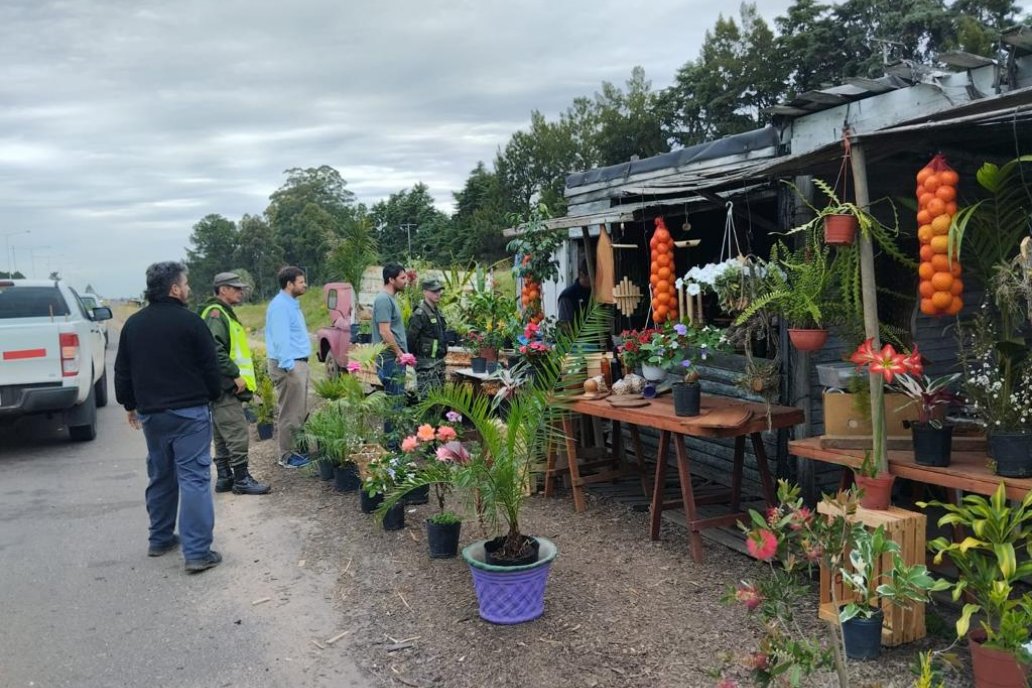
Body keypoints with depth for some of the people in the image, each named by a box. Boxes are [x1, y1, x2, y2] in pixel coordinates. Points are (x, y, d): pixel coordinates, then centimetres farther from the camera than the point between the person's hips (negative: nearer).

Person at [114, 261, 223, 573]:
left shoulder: (133, 324, 7)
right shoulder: (189, 321, -11)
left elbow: (122, 371, 14)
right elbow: (209, 367, -7)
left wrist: (130, 405, 25)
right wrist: (214, 395, 11)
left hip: (151, 413, 6)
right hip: (189, 412, -6)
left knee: (160, 476, 19)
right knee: (194, 478, -5)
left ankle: (160, 538, 29)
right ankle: (197, 552, -8)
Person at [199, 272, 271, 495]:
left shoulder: (223, 313, 19)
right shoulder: (215, 314, -14)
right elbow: (215, 350, -26)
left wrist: (237, 376, 20)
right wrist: (236, 375, -22)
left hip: (226, 387, 11)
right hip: (225, 386, -11)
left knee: (223, 435, 14)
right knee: (237, 434, -8)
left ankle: (224, 477, 20)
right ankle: (241, 479, -3)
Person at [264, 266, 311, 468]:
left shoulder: (291, 303, 17)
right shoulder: (280, 305, -15)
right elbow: (281, 338, -21)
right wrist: (289, 366, -24)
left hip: (298, 362, 10)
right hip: (289, 364, -10)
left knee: (299, 411, 15)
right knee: (290, 413, -4)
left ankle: (294, 449, 23)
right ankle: (286, 456, 3)